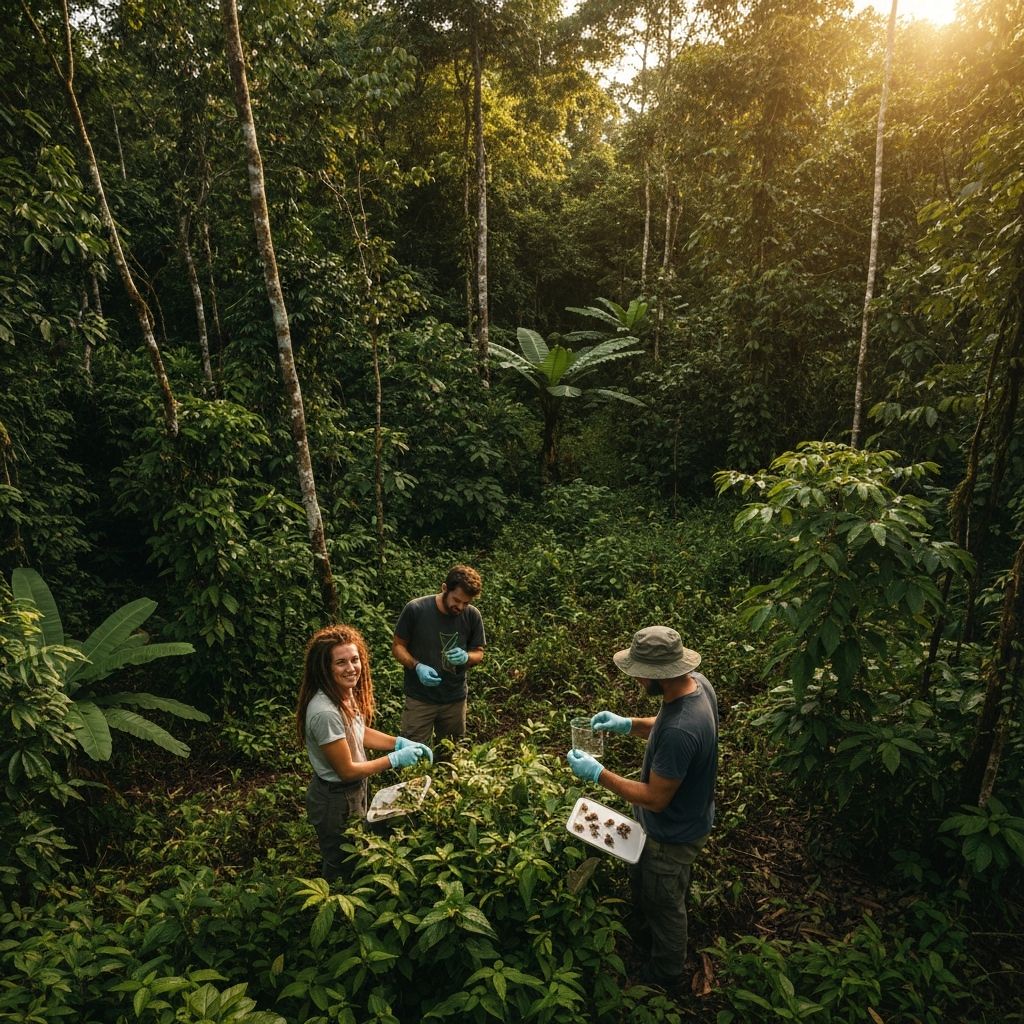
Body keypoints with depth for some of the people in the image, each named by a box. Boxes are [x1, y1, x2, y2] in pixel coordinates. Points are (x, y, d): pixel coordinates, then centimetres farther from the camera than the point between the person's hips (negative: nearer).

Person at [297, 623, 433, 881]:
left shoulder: (347, 692, -10)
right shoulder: (325, 712, -36)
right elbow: (347, 770, -26)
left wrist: (401, 742, -7)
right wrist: (395, 759, -21)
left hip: (354, 790, 8)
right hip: (335, 801, -8)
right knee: (340, 868, 19)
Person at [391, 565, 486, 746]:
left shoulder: (472, 616, -8)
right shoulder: (415, 609, -15)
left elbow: (479, 653, 4)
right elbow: (398, 646, -4)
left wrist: (466, 656, -19)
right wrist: (417, 666, -22)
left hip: (455, 699, 3)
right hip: (419, 698, -2)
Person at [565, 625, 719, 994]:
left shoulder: (679, 731, -44)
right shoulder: (696, 683, -16)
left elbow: (655, 799, -31)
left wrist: (598, 773, -24)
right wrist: (629, 724, -7)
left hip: (672, 834, -8)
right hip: (666, 823, 8)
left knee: (664, 904, 21)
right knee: (641, 882, 32)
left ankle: (665, 975, 49)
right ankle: (641, 937, 61)